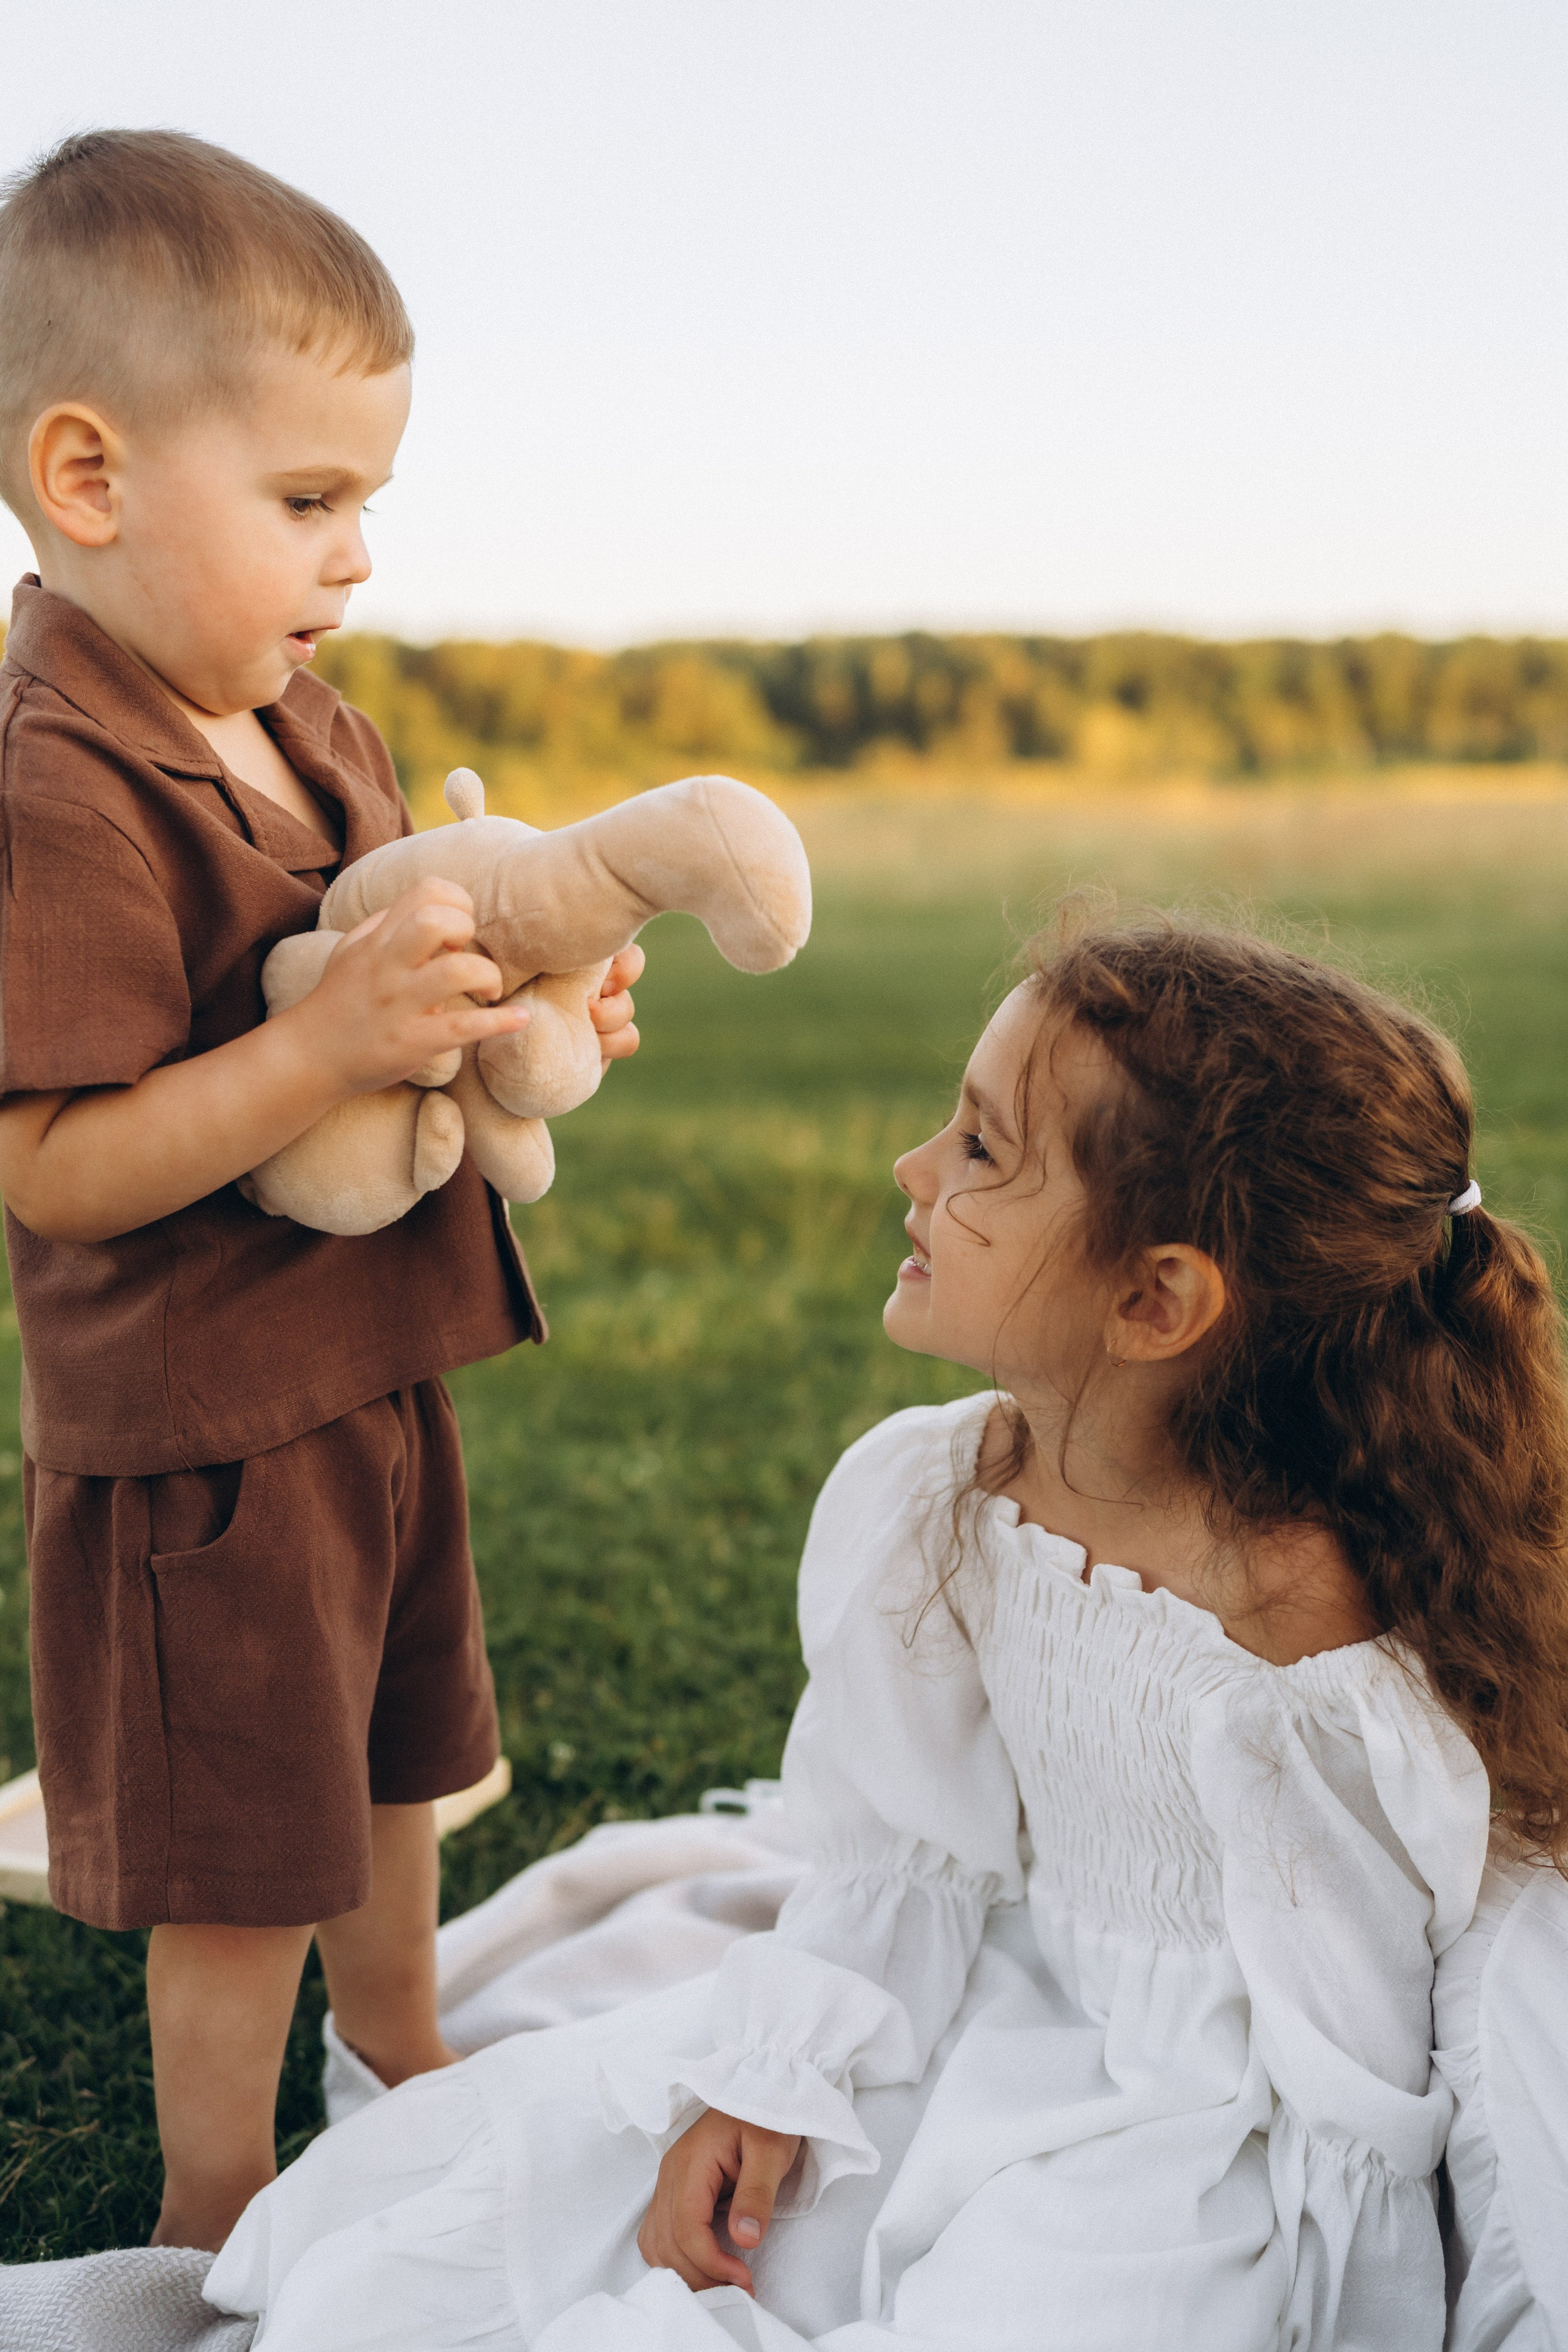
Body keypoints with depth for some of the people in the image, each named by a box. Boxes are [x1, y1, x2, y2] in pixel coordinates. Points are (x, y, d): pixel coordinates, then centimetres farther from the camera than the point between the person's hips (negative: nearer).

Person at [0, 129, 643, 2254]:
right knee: (240, 1858, 8)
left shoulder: (310, 730, 5)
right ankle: (216, 2196, 32)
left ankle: (407, 2055, 51)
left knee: (389, 1760, 27)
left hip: (375, 1373, 9)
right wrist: (329, 1043, -36)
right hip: (202, 1430, -9)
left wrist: (527, 1008, -1)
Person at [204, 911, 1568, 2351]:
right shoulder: (927, 1502, -9)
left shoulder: (1297, 1680, -30)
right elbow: (902, 1856, 5)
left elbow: (1343, 2098, -17)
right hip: (961, 2040, 6)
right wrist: (774, 2086, -2)